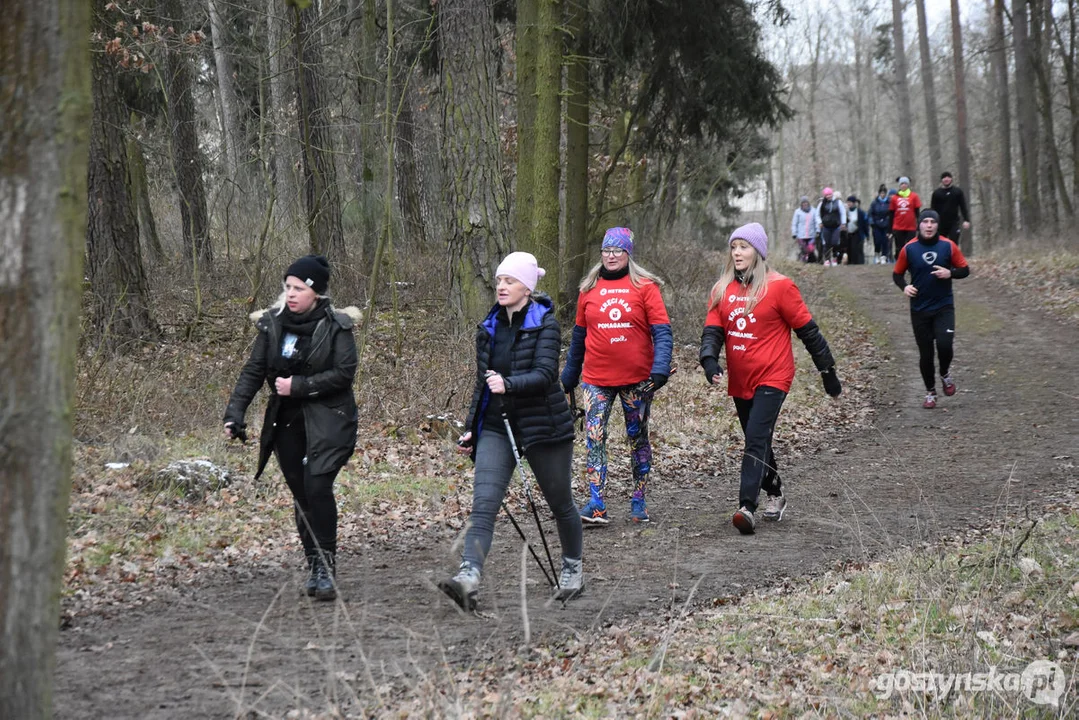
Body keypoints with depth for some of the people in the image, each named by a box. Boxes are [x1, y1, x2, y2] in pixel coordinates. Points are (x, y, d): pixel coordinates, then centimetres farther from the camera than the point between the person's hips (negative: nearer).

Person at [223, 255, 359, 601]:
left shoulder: (336, 326, -8)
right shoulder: (273, 324, 3)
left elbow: (344, 374, -13)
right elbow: (253, 371, 2)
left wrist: (298, 385, -17)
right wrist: (235, 413, -9)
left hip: (327, 420, -4)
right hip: (286, 421, 4)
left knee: (317, 486, -18)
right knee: (301, 494, 8)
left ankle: (326, 566, -9)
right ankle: (314, 566, 19)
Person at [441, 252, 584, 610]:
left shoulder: (544, 324, -8)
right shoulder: (489, 326, 10)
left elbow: (545, 375, -21)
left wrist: (508, 384, -38)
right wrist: (471, 427, 15)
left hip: (542, 426, -4)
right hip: (496, 427, 4)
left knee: (560, 503, 11)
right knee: (483, 505, -14)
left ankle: (572, 568, 35)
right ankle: (468, 578, -28)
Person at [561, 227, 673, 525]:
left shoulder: (644, 287, -3)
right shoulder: (589, 289, 7)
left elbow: (662, 331, -7)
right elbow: (579, 335, 16)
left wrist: (660, 368, -21)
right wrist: (569, 376, 19)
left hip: (637, 378, -2)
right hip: (596, 379, 2)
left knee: (638, 438, 9)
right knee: (594, 437, -10)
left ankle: (639, 501, 19)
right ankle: (597, 505, -12)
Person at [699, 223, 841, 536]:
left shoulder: (779, 286, -9)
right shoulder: (722, 289, 6)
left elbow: (807, 331, -4)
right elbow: (713, 329, 1)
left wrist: (828, 371, 0)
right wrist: (709, 359, -21)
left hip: (772, 377, -6)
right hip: (739, 380, 6)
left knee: (757, 438, -18)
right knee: (757, 440, 16)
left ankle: (747, 507, -25)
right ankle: (775, 495, 34)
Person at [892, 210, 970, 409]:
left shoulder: (948, 246, -4)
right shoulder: (909, 249, -3)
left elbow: (965, 269, 5)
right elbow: (897, 273, 8)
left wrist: (950, 273, -15)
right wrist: (904, 286, -12)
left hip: (944, 306, -1)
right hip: (919, 309, 1)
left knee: (944, 345, -18)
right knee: (925, 353, 6)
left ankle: (945, 374, 15)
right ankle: (930, 392, 23)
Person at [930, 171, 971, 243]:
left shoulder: (958, 191, 4)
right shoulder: (936, 193, 4)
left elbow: (963, 207, 2)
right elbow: (933, 209, 4)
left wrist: (966, 220, -7)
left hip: (954, 224, -1)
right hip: (941, 224, 1)